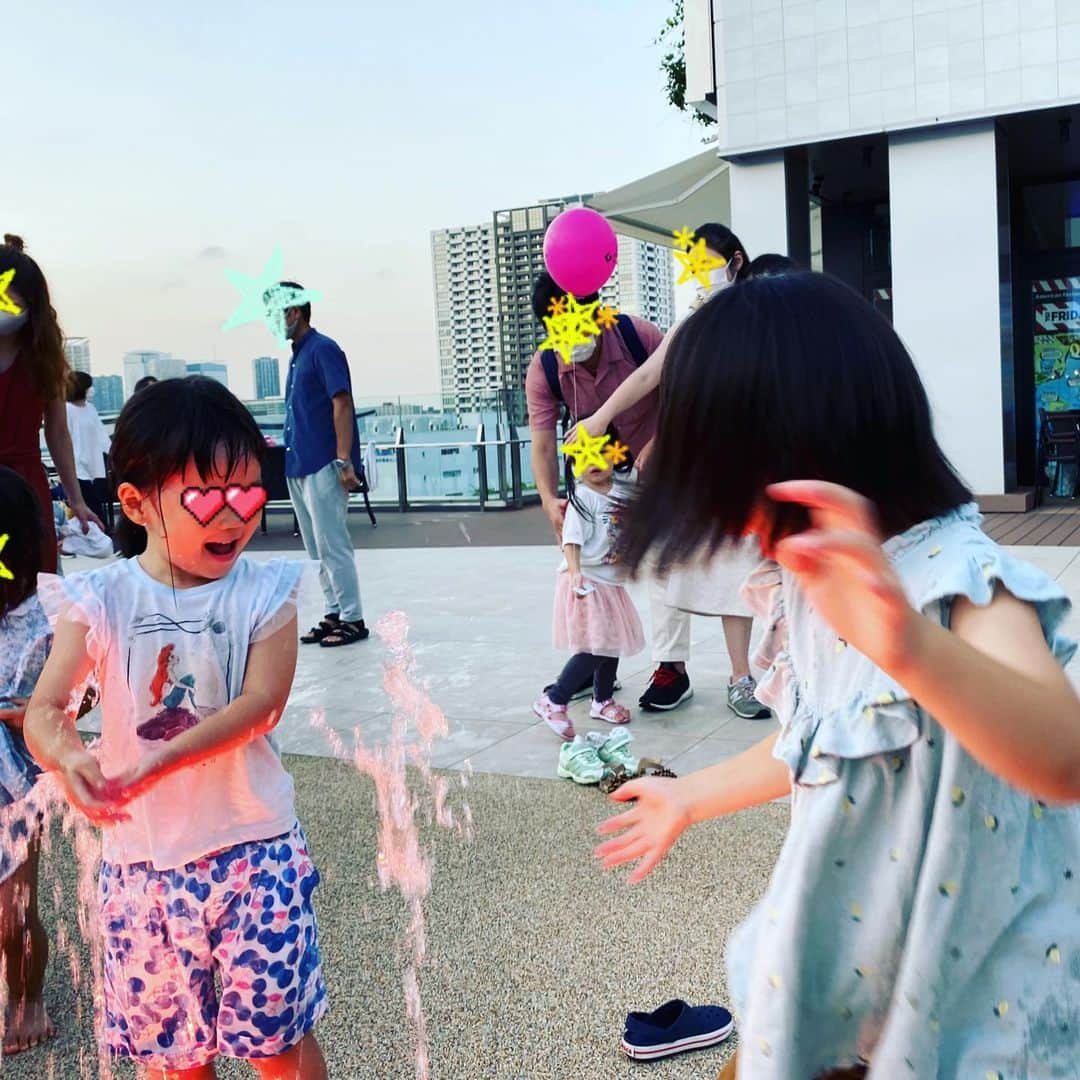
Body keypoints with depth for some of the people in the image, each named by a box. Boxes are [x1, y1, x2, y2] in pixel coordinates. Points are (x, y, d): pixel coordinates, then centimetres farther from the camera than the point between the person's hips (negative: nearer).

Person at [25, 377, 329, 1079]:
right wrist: (68, 757, -33)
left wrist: (159, 760, -29)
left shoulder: (264, 592, -7)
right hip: (141, 857, 2)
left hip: (253, 848, -1)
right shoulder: (100, 602, -5)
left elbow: (261, 703, -16)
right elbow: (44, 710, -10)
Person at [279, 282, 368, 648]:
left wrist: (345, 461, -23)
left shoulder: (323, 349, -10)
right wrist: (290, 458, 17)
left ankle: (352, 620, 3)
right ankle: (334, 615, 20)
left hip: (323, 466, -9)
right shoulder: (297, 354, 16)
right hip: (299, 467, 9)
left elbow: (342, 404, -17)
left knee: (333, 547, -5)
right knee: (317, 550, 12)